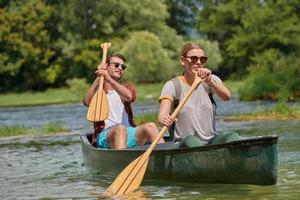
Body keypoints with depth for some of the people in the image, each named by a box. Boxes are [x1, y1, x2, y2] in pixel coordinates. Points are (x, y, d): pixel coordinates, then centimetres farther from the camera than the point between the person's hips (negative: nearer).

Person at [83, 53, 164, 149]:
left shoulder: (127, 88, 22)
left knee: (150, 126, -27)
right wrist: (98, 78, -17)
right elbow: (87, 102, -8)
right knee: (120, 128, -36)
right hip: (105, 136, -2)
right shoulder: (98, 89, 17)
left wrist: (110, 80, -22)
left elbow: (128, 97, -6)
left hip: (128, 134, 3)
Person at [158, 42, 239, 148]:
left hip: (211, 140, 3)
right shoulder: (173, 85, 1)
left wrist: (210, 82, -31)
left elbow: (226, 96, -11)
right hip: (184, 145, -3)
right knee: (191, 141, -36)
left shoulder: (212, 79, 12)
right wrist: (164, 119, -42)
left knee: (233, 137, -28)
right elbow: (162, 115, -16)